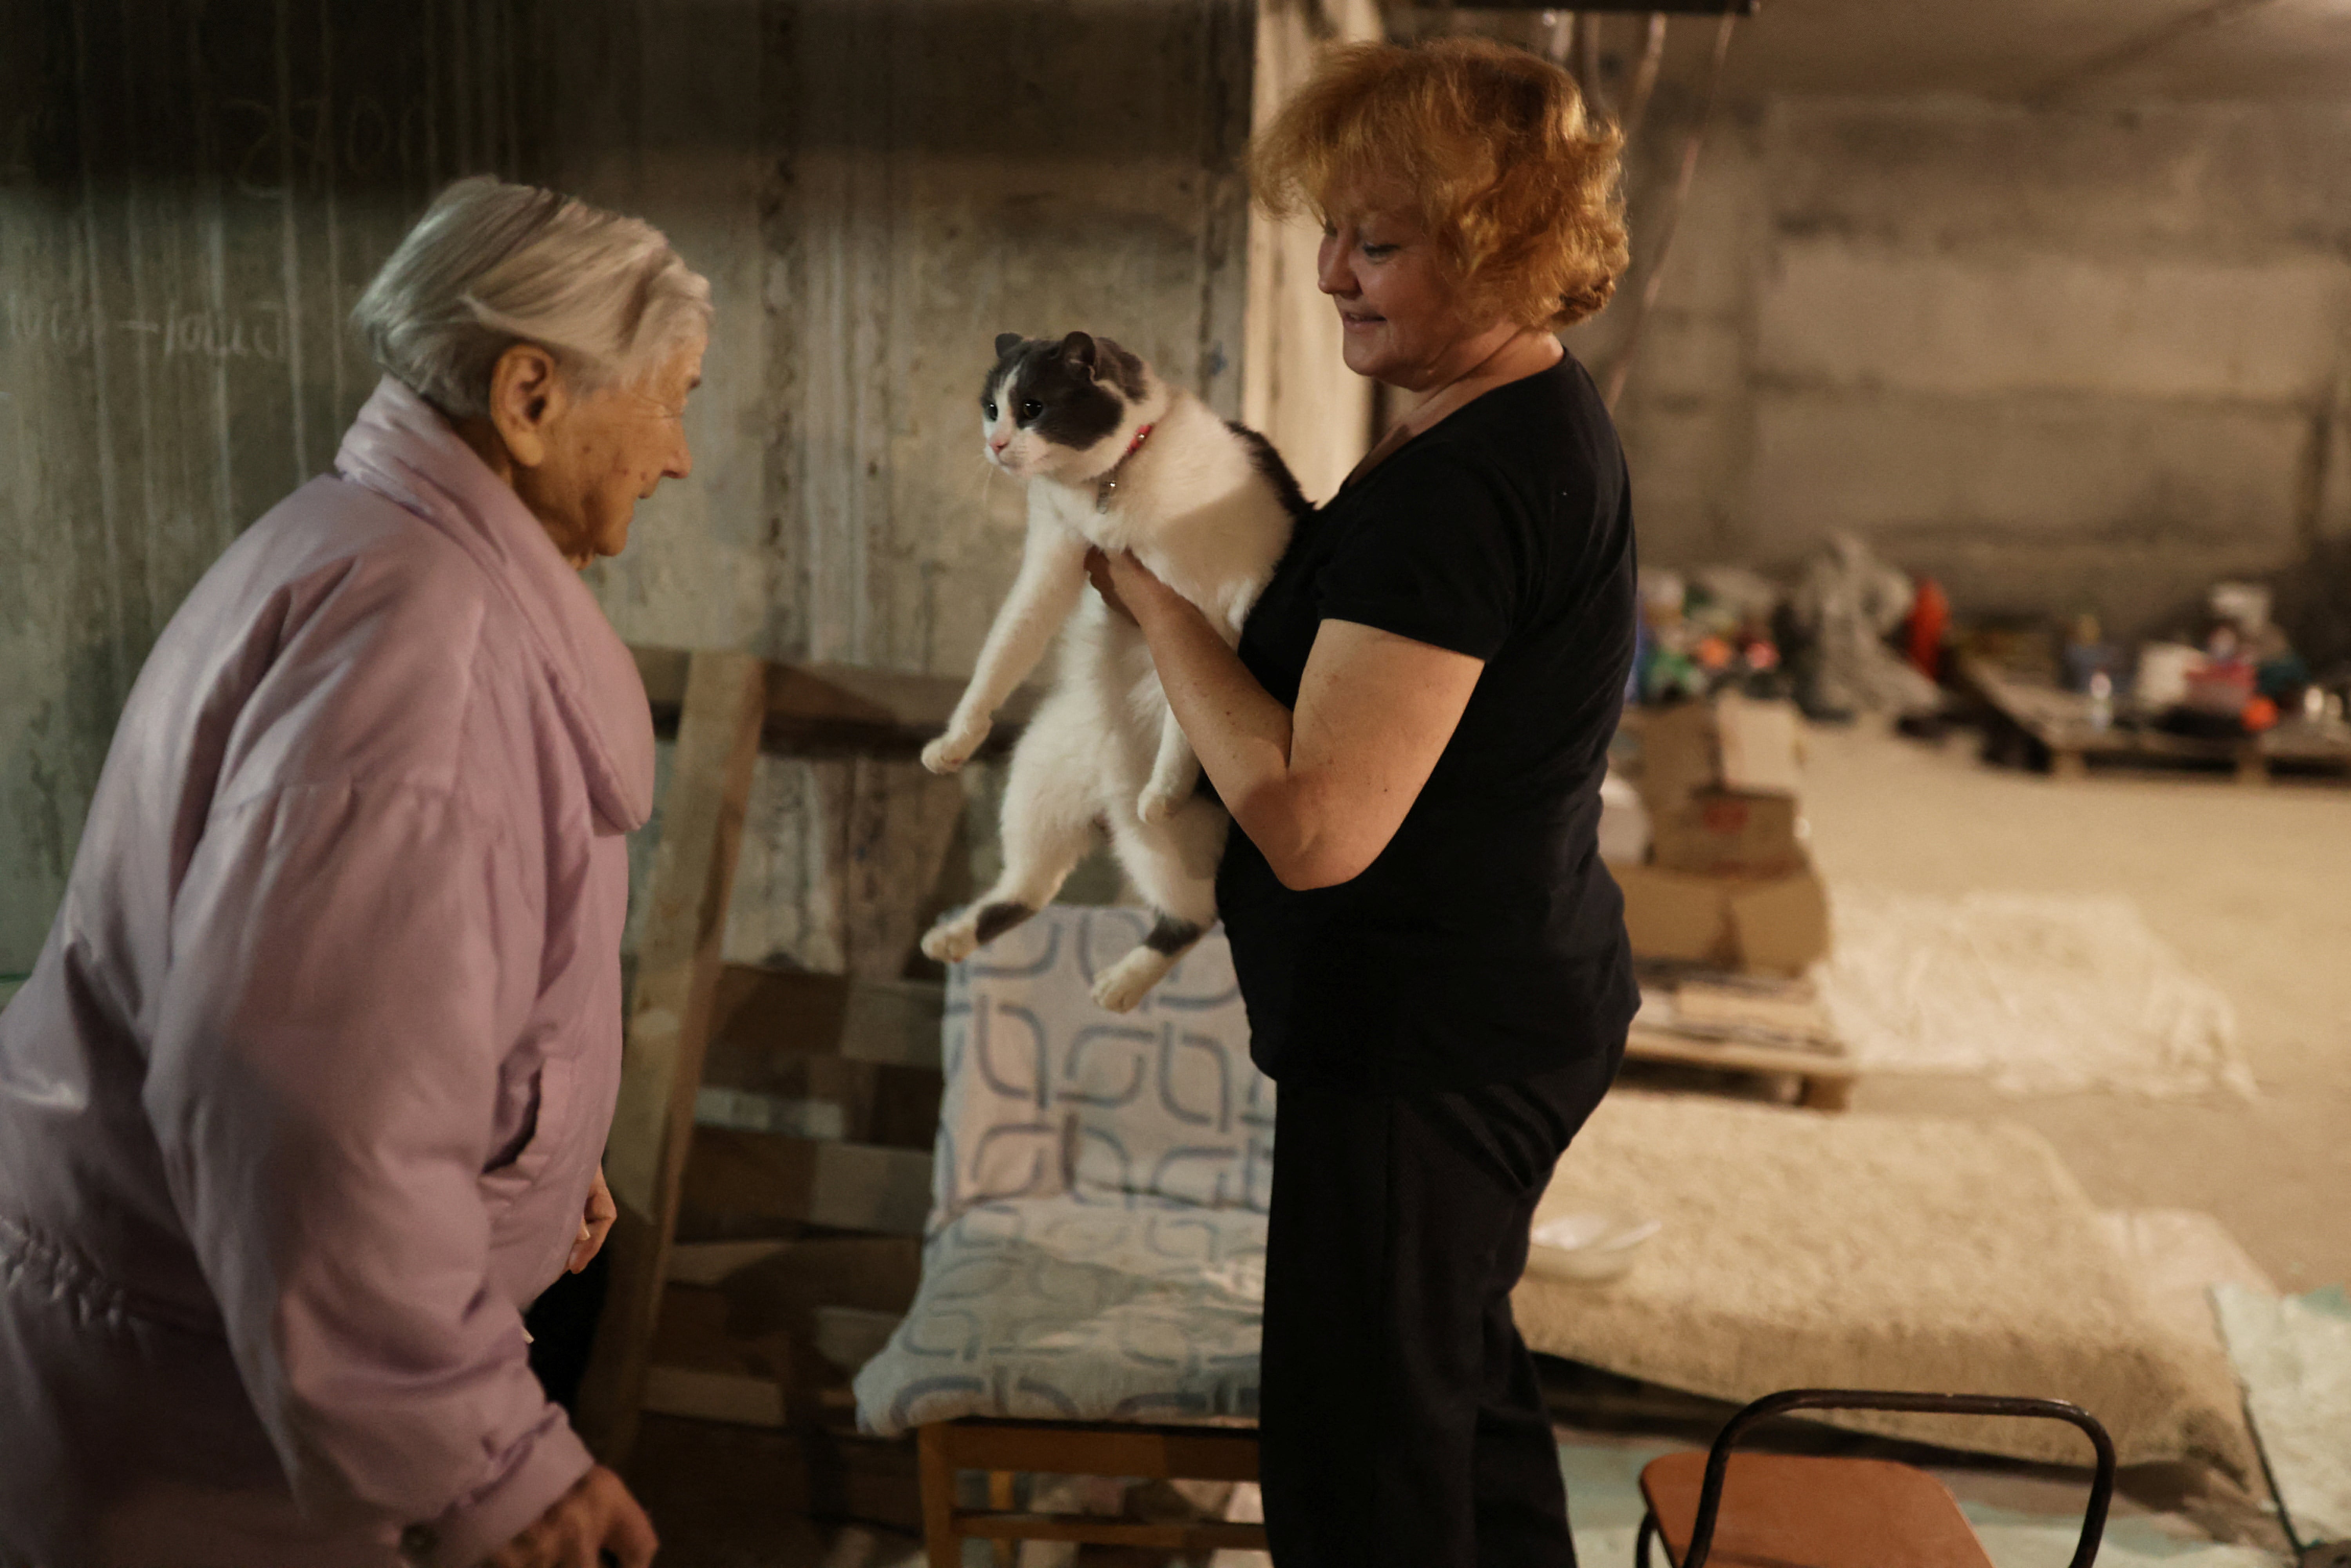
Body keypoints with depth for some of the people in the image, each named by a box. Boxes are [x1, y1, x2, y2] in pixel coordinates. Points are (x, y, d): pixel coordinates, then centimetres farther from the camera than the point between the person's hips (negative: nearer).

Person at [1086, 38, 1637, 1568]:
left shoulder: (1456, 486, -26)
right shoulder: (1548, 415, 7)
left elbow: (1314, 822, -30)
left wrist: (1157, 597, -20)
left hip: (1428, 1046, -11)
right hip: (1516, 1006, 11)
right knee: (1465, 1382, 28)